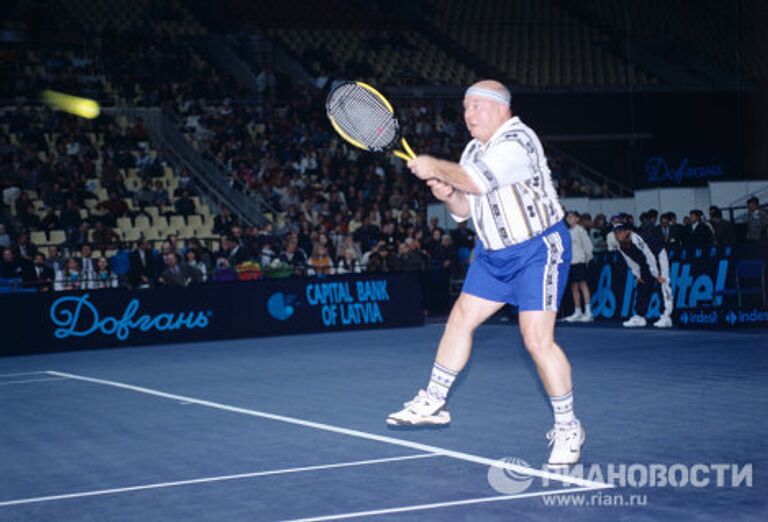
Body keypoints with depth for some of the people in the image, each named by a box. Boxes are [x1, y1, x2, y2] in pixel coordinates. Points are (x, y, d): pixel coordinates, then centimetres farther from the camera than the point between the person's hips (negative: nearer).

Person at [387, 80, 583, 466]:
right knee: (460, 319, 12)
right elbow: (465, 209, 13)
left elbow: (476, 182, -34)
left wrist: (434, 167, -20)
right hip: (494, 253, 9)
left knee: (537, 339, -15)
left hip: (538, 249, -9)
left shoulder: (517, 141, -21)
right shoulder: (474, 149, 8)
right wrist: (447, 194, -8)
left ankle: (567, 428, -1)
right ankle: (433, 403, 25)